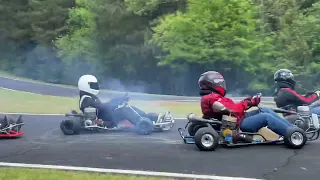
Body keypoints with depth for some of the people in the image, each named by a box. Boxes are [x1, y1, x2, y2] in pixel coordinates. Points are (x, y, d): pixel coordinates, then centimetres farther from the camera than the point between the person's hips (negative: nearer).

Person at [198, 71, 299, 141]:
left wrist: (245, 102, 3)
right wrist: (246, 103, -8)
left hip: (239, 120, 11)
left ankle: (292, 128, 7)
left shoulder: (212, 97, 18)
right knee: (266, 117, -17)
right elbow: (232, 110, -23)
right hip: (238, 125, -11)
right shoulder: (213, 98, -16)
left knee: (265, 110, 7)